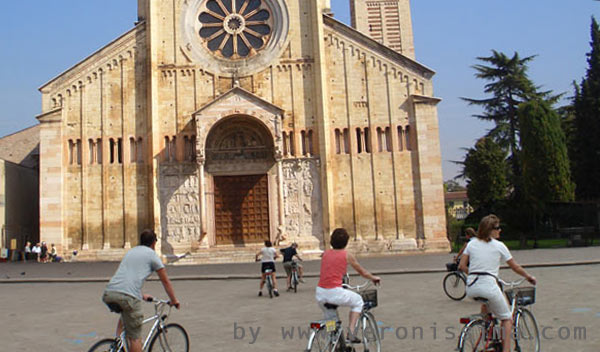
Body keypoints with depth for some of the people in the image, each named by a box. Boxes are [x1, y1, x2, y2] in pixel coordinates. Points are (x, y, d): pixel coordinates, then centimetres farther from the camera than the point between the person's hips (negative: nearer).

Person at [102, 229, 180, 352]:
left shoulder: (130, 251, 29)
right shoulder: (152, 255, 9)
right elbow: (165, 281, 13)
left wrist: (142, 295, 52)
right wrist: (174, 300, 26)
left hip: (108, 293, 7)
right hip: (128, 296, -7)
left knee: (125, 315, 37)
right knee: (135, 337, 3)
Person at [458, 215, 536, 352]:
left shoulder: (471, 244, 11)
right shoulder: (499, 246, 2)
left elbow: (462, 266, 8)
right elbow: (515, 267, 10)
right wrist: (529, 277, 25)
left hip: (471, 288, 5)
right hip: (488, 286, -4)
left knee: (486, 301, 37)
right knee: (507, 319, 13)